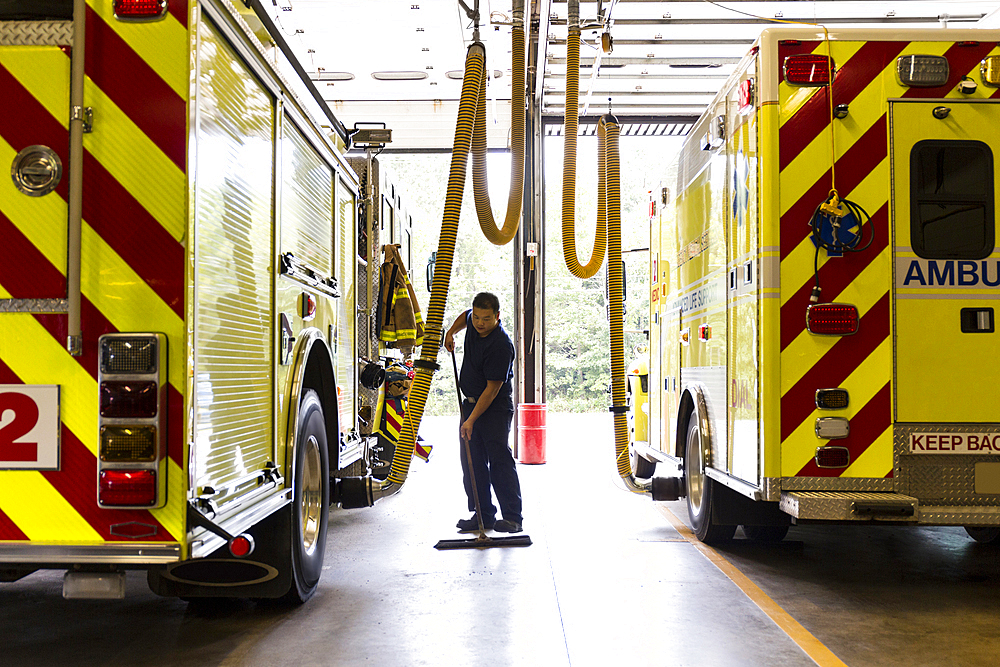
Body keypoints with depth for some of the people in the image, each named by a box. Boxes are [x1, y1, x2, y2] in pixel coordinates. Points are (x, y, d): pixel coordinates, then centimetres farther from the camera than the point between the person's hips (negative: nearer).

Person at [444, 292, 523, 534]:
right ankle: (483, 515, 11)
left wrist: (472, 419, -23)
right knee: (472, 462, 6)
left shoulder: (500, 346, -26)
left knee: (500, 461, -10)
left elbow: (493, 387, -24)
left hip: (495, 407, -8)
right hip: (471, 402, 8)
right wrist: (451, 332, 8)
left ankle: (512, 517, -4)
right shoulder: (473, 321, -1)